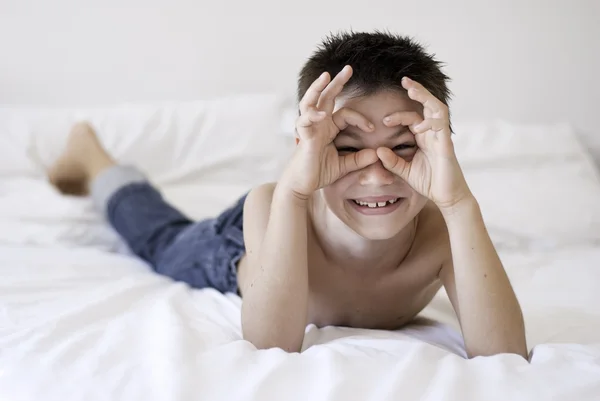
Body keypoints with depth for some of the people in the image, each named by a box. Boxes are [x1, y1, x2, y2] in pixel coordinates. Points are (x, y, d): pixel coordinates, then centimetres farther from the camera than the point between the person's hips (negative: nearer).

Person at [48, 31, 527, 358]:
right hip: (236, 248, -1)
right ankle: (93, 157, 55)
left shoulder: (441, 227, -43)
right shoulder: (271, 206, -45)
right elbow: (270, 348, -54)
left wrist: (458, 202, -66)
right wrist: (292, 189, -64)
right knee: (163, 239, 30)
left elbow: (504, 358, -55)